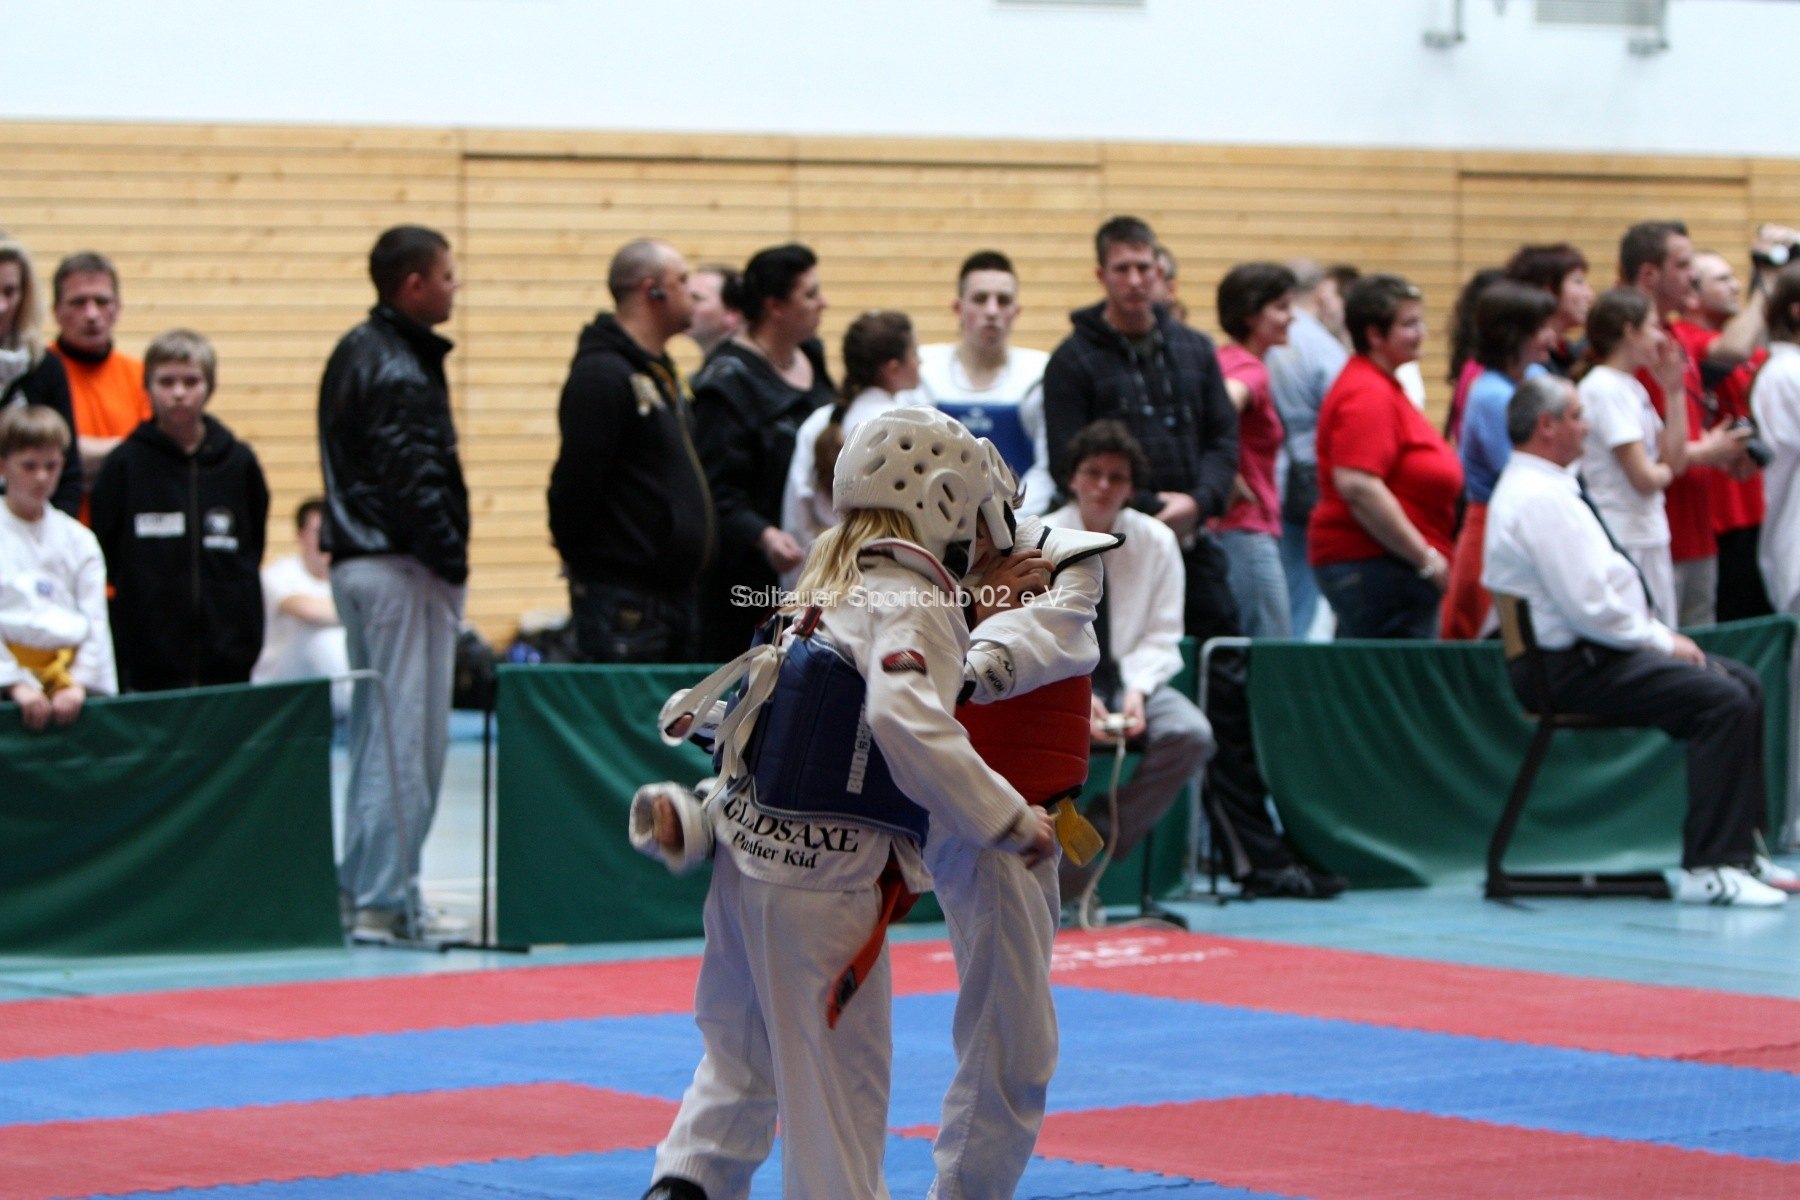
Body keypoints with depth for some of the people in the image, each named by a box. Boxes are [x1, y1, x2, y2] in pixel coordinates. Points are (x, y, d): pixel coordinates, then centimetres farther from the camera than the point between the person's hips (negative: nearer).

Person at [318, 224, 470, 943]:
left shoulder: (354, 354, 15)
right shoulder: (399, 372, -16)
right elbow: (416, 480, -21)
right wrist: (452, 559, -14)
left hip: (355, 558, 10)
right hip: (404, 568, -10)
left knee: (373, 733, 15)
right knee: (409, 736, -6)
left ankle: (362, 887, 19)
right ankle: (386, 902, -6)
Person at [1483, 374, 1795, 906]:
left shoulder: (1548, 488, 16)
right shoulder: (1538, 498, -19)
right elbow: (1587, 605, -24)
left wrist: (1660, 635, 7)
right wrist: (1661, 640, -12)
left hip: (1599, 648, 11)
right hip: (1569, 667, -11)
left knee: (1744, 684, 11)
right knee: (1723, 700, -22)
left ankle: (1740, 851, 13)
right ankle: (1708, 869, -22)